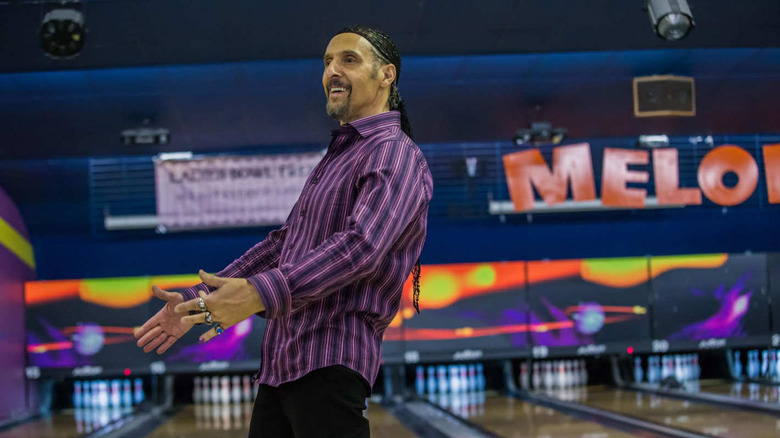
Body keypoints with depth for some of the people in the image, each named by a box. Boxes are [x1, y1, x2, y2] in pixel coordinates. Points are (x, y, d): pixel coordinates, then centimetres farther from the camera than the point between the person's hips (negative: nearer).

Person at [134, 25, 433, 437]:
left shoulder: (395, 155, -9)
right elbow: (282, 243, 23)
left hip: (329, 364, -9)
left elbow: (361, 245, -25)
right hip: (281, 361, 9)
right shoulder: (335, 157, 21)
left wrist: (259, 293, -33)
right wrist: (198, 299, 15)